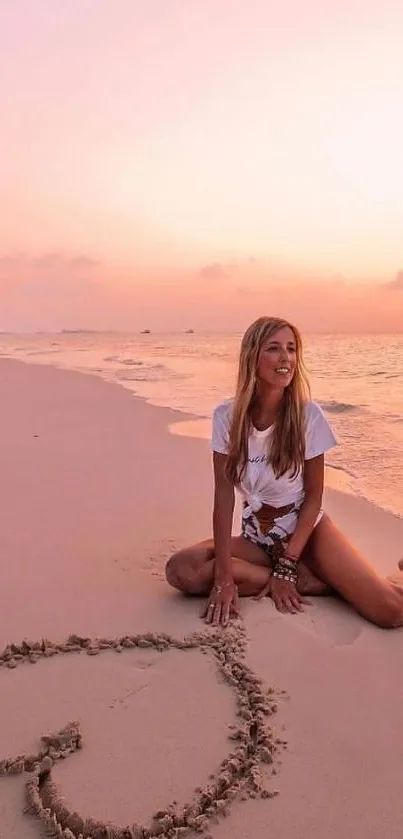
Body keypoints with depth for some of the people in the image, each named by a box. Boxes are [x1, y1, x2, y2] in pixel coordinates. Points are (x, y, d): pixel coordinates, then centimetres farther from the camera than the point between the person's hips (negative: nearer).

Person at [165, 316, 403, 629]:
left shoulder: (308, 415, -14)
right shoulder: (227, 416, -11)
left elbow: (314, 495, -8)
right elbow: (224, 497, -13)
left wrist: (286, 566, -15)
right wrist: (224, 575, -22)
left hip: (308, 529, -3)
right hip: (256, 537, 3)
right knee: (181, 571, -27)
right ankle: (306, 581, -16)